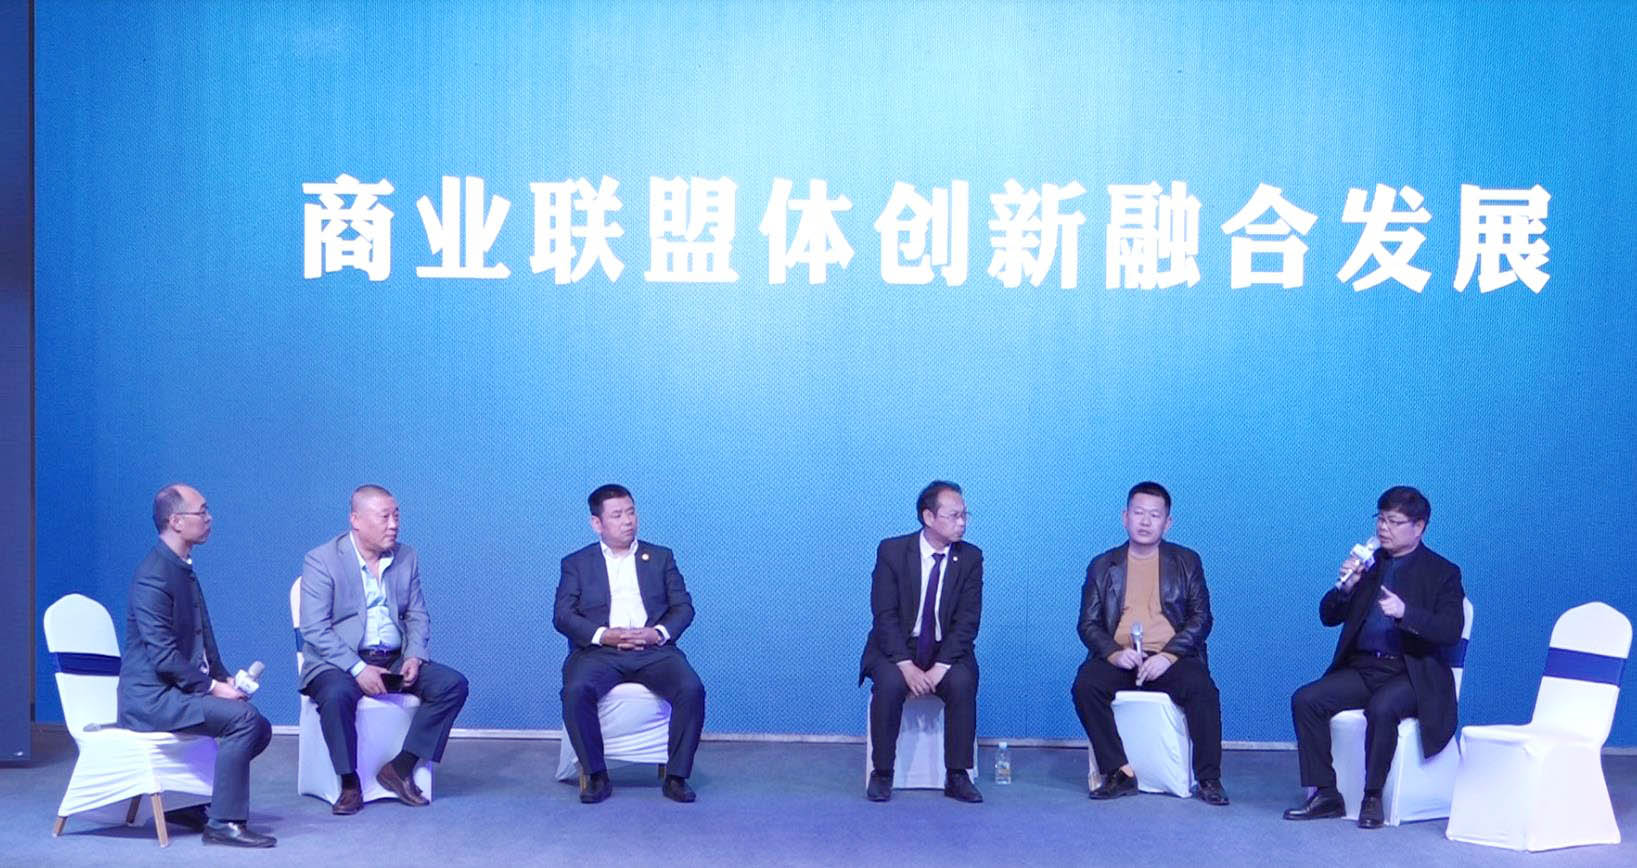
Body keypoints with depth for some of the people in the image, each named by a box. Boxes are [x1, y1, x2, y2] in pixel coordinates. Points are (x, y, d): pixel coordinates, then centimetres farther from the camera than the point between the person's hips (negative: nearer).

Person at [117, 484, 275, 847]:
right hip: (152, 697, -10)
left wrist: (225, 679, 4)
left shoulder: (183, 568, 13)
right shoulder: (154, 577, -18)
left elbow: (202, 641, 18)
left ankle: (203, 808, 14)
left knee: (258, 728, 5)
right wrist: (213, 687, -19)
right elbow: (163, 657, -23)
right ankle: (224, 822, -17)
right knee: (244, 718, -24)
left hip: (177, 689, 10)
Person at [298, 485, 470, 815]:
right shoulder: (321, 561, -6)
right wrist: (357, 668, -23)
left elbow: (417, 616, 12)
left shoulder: (406, 558, 10)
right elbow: (315, 629, -13)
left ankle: (400, 767, -11)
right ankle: (350, 784, -19)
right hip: (339, 662, -5)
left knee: (454, 684, -16)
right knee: (337, 695, -37)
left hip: (395, 660, 5)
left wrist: (414, 656, -8)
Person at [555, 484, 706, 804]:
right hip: (599, 652, -1)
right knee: (576, 691, -33)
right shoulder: (577, 563, 14)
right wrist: (603, 635, -13)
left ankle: (676, 776, -16)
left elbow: (683, 607, 11)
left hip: (654, 651, 1)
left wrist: (658, 633, -10)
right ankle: (596, 776, -18)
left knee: (691, 690, -28)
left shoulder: (661, 558, 19)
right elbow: (562, 615, 3)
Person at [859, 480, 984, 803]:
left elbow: (967, 621, -7)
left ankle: (957, 776, -18)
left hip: (947, 652, 1)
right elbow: (885, 615, -11)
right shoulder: (892, 551, -6)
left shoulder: (971, 557, -2)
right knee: (890, 683, -32)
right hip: (897, 649, -1)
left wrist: (940, 668, -20)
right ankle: (882, 773, -16)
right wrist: (907, 667, -24)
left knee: (962, 682, -30)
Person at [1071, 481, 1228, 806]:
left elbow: (1201, 618, 3)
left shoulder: (1187, 562, 12)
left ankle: (1209, 779, -18)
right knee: (1085, 686, -29)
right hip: (1119, 657, 1)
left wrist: (1168, 656, -13)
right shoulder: (1103, 566, 13)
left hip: (1171, 659, -1)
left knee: (1202, 690, -31)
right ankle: (1120, 774, -20)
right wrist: (1114, 653, -14)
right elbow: (1088, 623, 8)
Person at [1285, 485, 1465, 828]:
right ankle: (1325, 794, -13)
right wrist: (1344, 587, -7)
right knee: (1305, 699, -18)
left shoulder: (1442, 573, 2)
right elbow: (1328, 617, 13)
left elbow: (1451, 632, -11)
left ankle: (1373, 797, -18)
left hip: (1411, 674, -5)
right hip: (1362, 668, 5)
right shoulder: (1369, 563, 15)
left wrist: (1405, 613, -26)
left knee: (1382, 707, -36)